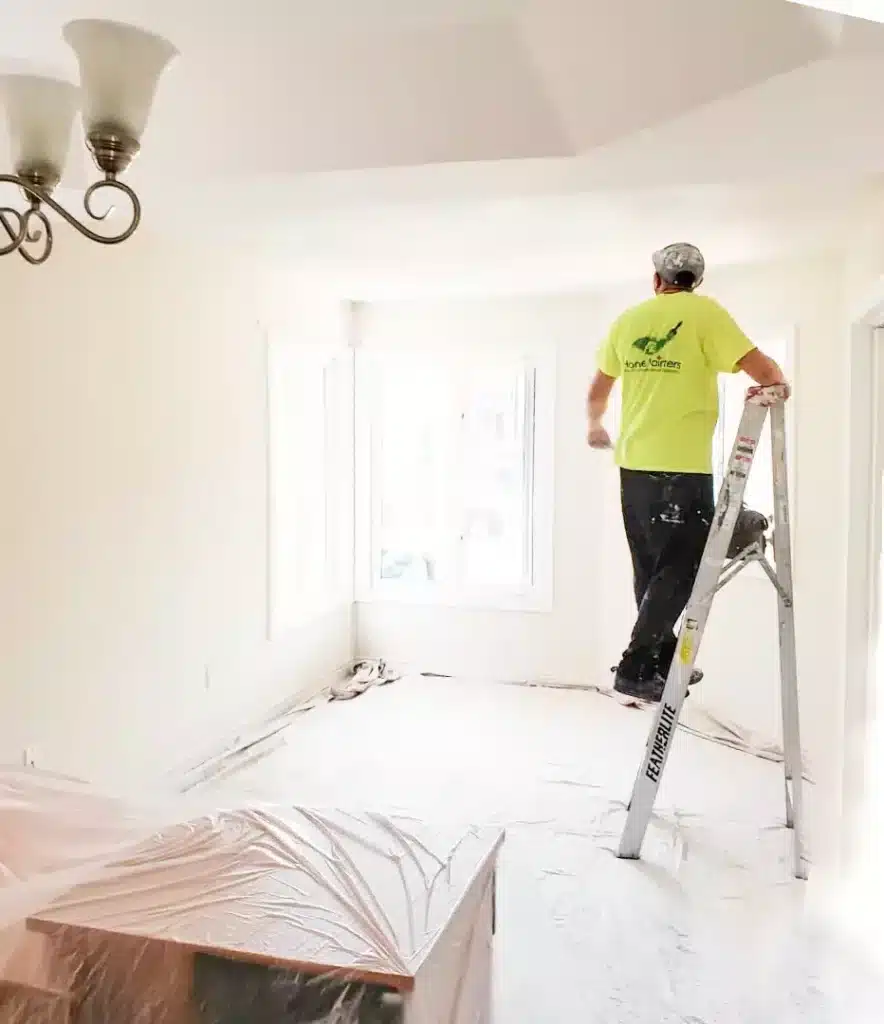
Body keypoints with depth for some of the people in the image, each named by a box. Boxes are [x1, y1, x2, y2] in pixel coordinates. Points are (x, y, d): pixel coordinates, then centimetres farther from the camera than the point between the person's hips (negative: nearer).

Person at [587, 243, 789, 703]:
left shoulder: (628, 320, 12)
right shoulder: (704, 312, -3)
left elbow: (597, 390, 23)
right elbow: (764, 371, -10)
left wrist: (595, 427, 41)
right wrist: (778, 386, 12)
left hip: (634, 463, 6)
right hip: (682, 466, -6)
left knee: (652, 568, 15)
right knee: (680, 569, 0)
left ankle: (661, 661, 23)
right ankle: (636, 668, -3)